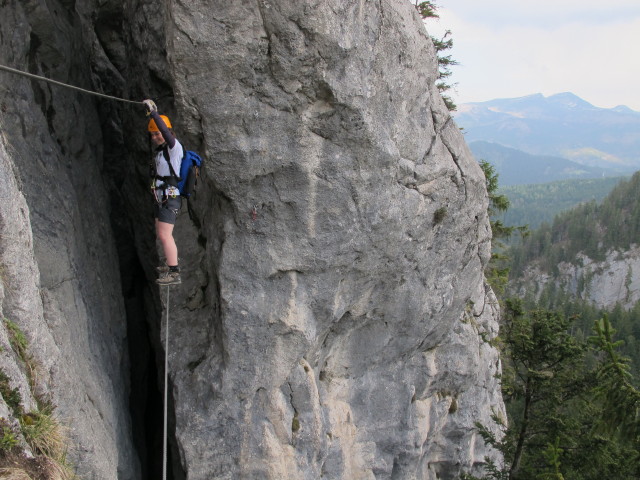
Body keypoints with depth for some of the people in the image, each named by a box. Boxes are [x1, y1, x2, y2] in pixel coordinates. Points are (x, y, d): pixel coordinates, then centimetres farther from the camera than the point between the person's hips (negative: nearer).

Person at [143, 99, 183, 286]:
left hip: (170, 199, -10)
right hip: (161, 198, 10)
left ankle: (174, 274, -14)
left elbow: (165, 131, -33)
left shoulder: (174, 146, -14)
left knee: (165, 235, -14)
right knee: (161, 234, 21)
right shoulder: (159, 147, 11)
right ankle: (171, 263, 38)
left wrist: (153, 111, -32)